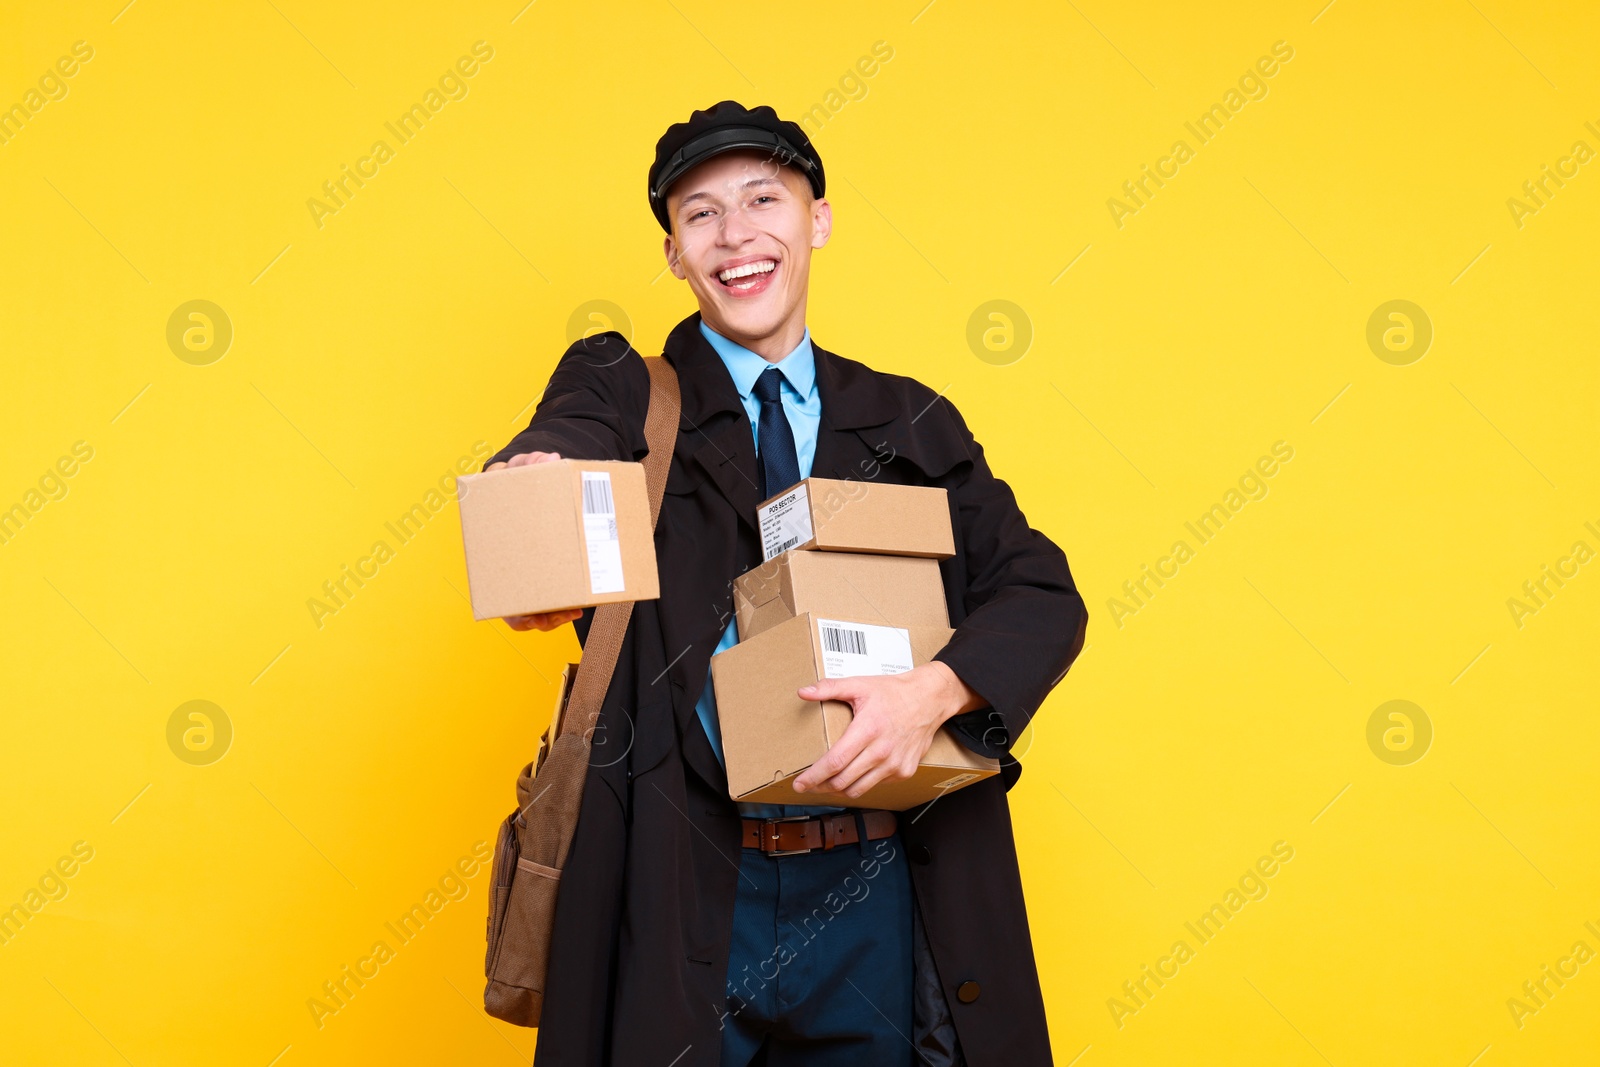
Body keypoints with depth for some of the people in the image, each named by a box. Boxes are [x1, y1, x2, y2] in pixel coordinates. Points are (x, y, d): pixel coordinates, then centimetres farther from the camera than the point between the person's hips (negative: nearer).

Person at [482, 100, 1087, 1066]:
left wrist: (935, 690, -18)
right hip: (678, 893, -2)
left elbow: (1043, 594, 2)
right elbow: (573, 437, -19)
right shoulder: (627, 389, 4)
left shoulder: (911, 424, 10)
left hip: (876, 905, 2)